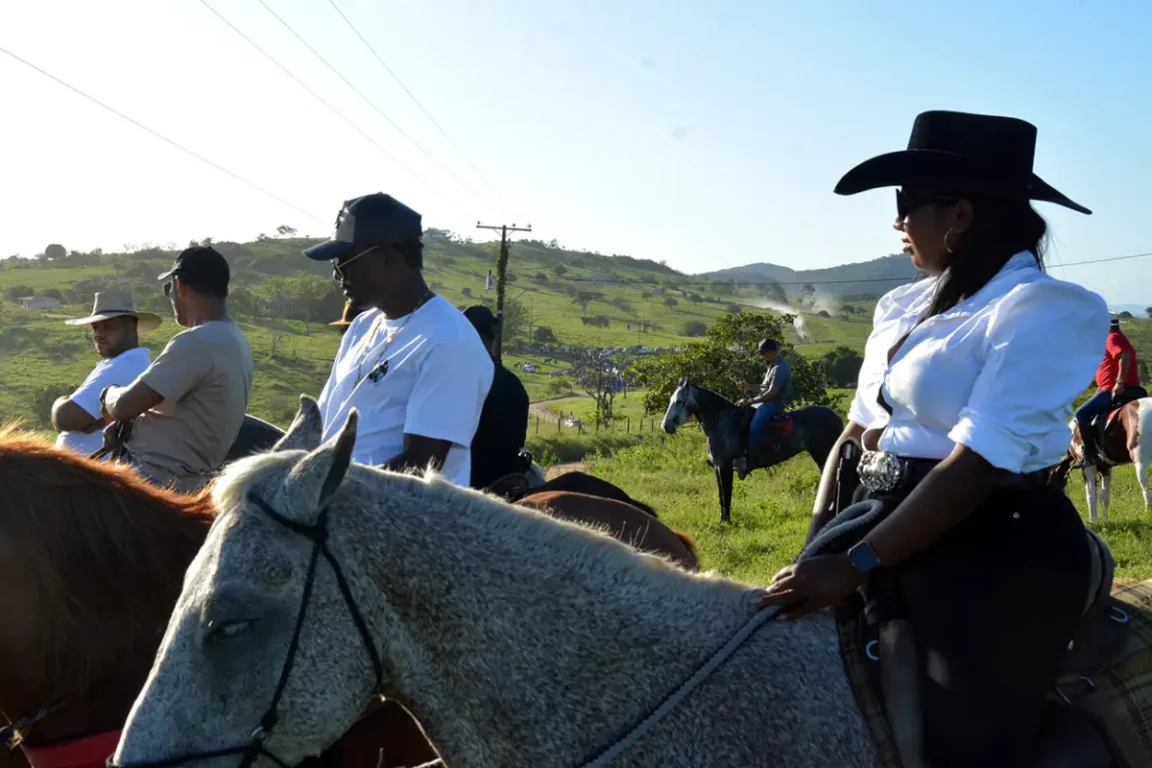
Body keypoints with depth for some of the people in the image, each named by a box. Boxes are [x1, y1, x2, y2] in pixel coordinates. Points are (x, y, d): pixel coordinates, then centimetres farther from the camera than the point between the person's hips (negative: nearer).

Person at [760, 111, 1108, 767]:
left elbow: (975, 468, -22)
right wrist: (818, 546, 3)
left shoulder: (1047, 312, -14)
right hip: (888, 524, 8)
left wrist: (856, 566, -24)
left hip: (996, 554, -8)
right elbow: (856, 433, 14)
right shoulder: (904, 307, 11)